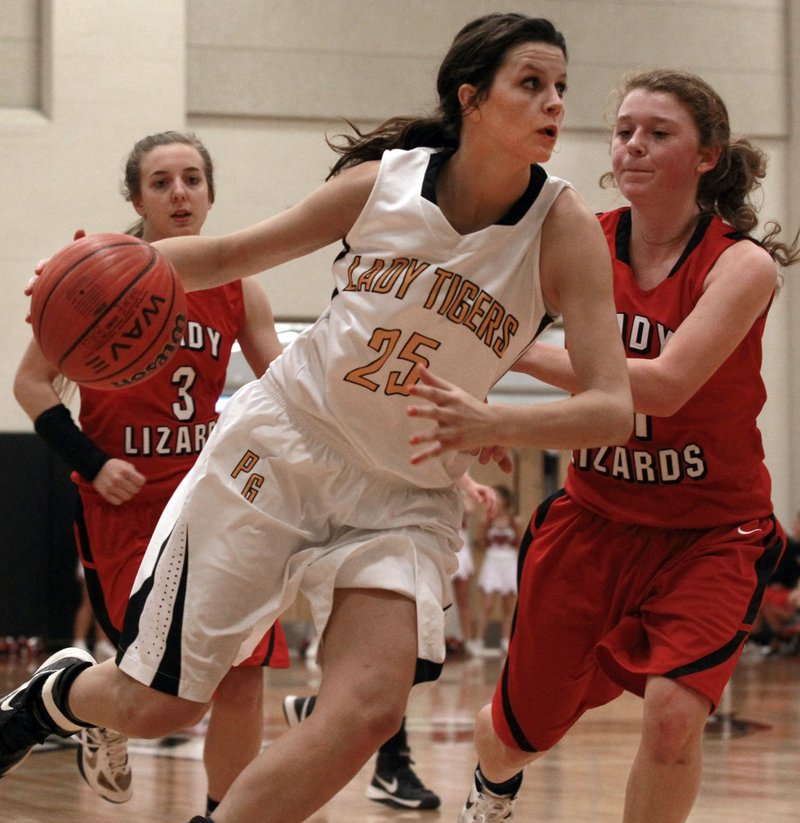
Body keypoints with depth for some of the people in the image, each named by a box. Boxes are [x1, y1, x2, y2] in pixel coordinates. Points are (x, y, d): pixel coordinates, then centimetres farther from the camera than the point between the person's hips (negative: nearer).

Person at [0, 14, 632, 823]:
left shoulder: (562, 229, -13)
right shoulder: (382, 182, -10)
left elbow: (611, 408, -19)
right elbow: (233, 254, 5)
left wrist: (495, 425, -38)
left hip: (404, 493, 0)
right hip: (281, 444, 0)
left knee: (368, 709, -24)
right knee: (152, 705, 4)